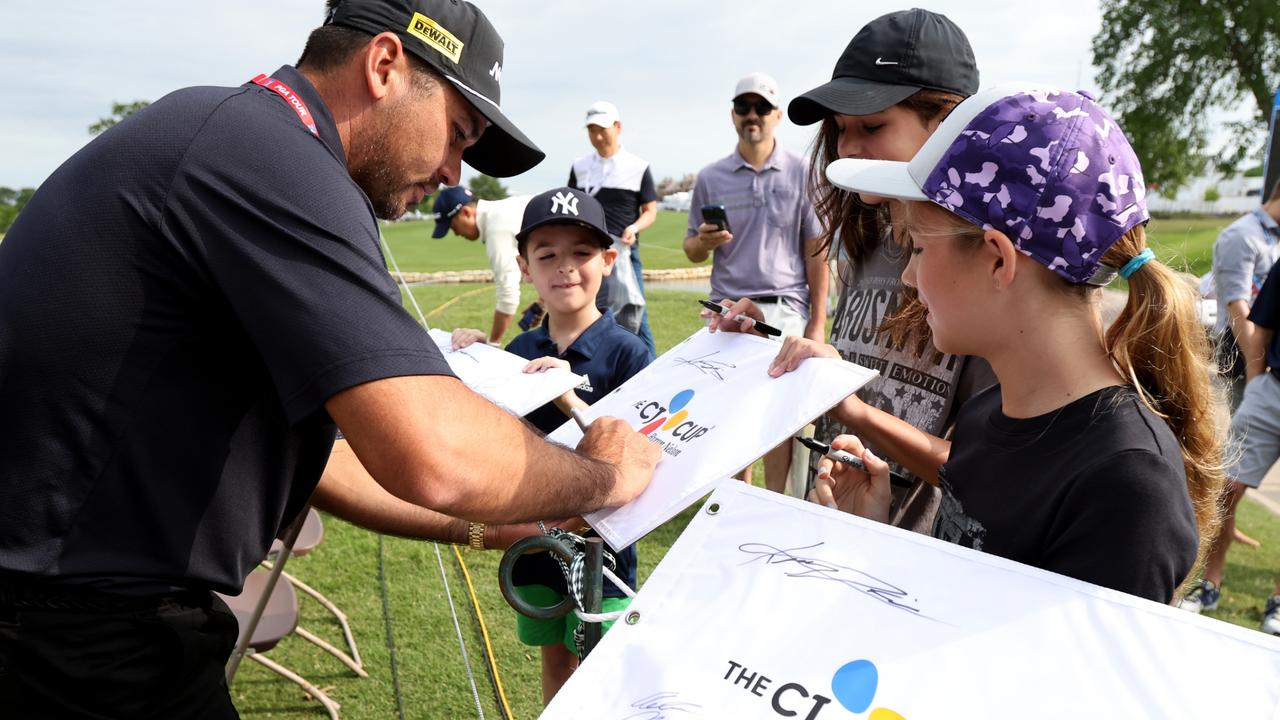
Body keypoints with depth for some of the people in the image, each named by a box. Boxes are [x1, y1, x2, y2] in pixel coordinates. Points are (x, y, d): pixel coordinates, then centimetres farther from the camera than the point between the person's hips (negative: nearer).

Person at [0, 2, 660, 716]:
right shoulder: (273, 154, -21)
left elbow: (275, 443, 15)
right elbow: (435, 455, -32)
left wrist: (477, 524, 12)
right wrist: (601, 474, -12)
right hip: (77, 638, -10)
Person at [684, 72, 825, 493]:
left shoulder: (800, 173, 3)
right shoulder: (710, 178, 9)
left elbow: (815, 251, 3)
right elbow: (692, 251, 13)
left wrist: (818, 321, -2)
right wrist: (704, 241, -12)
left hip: (785, 311, -2)